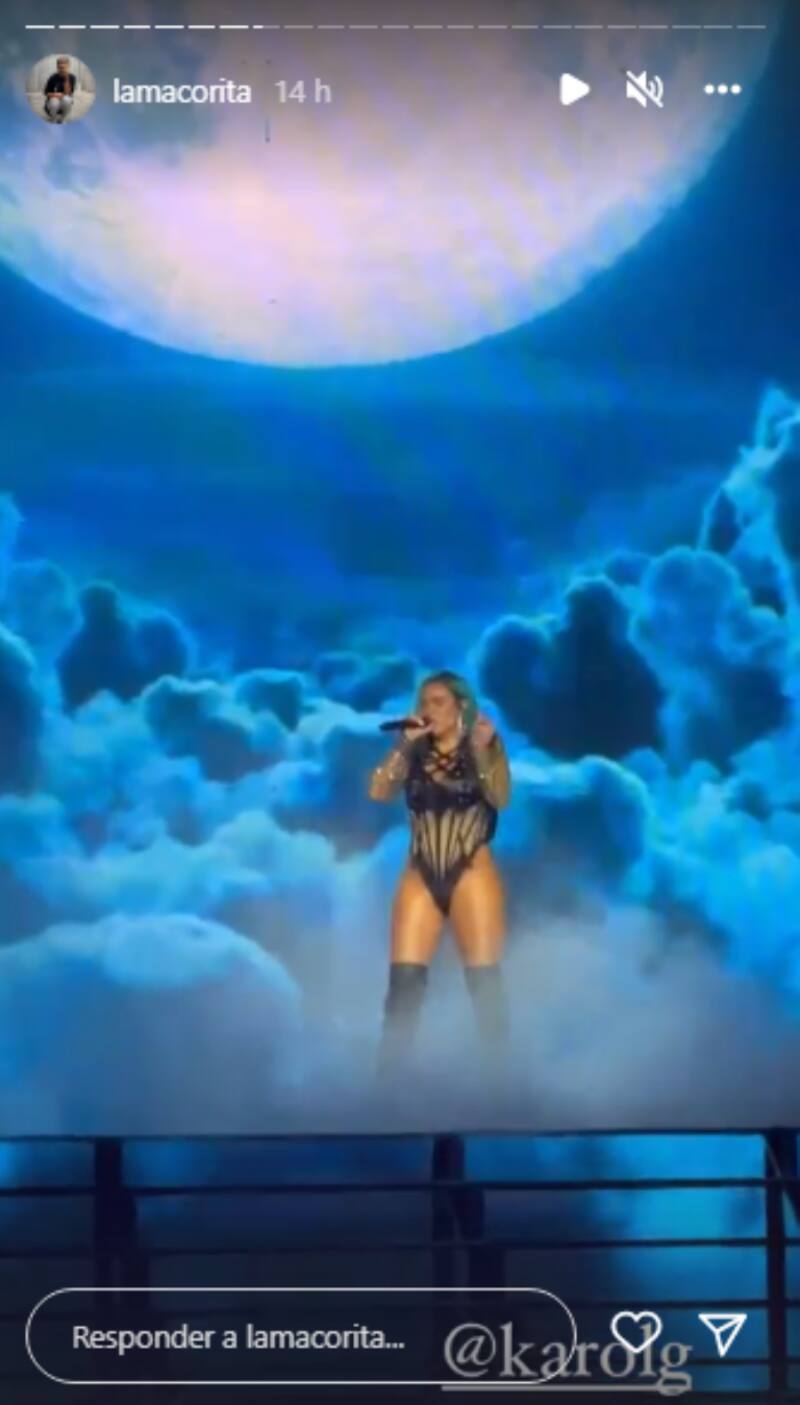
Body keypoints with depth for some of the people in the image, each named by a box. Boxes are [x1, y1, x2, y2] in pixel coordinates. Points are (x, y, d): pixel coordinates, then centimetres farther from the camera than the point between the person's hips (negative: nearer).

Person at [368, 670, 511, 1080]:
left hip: (471, 874, -2)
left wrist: (481, 750, -22)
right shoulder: (414, 752, 11)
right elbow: (378, 792, -4)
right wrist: (404, 745, -8)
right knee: (403, 981, -4)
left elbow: (501, 797, -11)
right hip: (420, 877, 2)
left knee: (485, 980, -3)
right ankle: (386, 1076, 1)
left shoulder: (485, 744, 4)